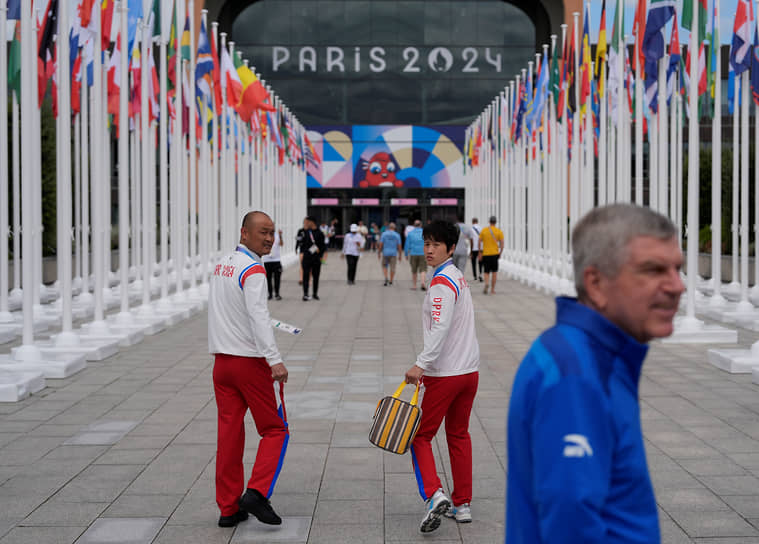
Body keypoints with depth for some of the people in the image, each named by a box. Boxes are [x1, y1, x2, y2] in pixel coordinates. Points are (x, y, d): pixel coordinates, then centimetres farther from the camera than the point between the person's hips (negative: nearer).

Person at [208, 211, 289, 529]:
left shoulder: (221, 265, 13)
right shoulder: (253, 270, -14)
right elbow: (258, 318, -25)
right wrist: (274, 360, -32)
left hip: (222, 359, 8)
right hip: (251, 361, -8)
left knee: (229, 435, 8)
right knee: (275, 430, 4)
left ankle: (228, 508, 11)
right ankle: (256, 493, -8)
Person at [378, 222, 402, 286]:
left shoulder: (384, 234, -3)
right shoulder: (397, 235, -2)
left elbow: (381, 244, -5)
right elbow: (399, 246, -2)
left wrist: (379, 253, 4)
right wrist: (400, 255, 6)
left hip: (385, 253, 0)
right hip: (393, 254, 0)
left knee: (384, 266, 13)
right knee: (392, 268, 7)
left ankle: (386, 278, -8)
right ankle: (391, 281, 10)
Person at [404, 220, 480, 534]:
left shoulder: (442, 282, -15)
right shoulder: (458, 277, 14)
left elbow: (440, 329, -27)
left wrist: (420, 365, -30)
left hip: (444, 374, -9)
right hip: (469, 369, 9)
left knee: (420, 436, 2)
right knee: (458, 435, 16)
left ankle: (434, 494, -14)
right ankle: (462, 505, 20)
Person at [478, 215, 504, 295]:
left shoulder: (483, 230, 2)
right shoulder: (499, 231, -2)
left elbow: (479, 242, 2)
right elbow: (502, 244, -4)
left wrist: (480, 253, 8)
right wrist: (500, 253, 9)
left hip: (485, 254, 1)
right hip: (495, 254, -1)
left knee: (486, 272, 10)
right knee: (494, 272, 9)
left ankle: (486, 283, -19)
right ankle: (492, 289, 9)